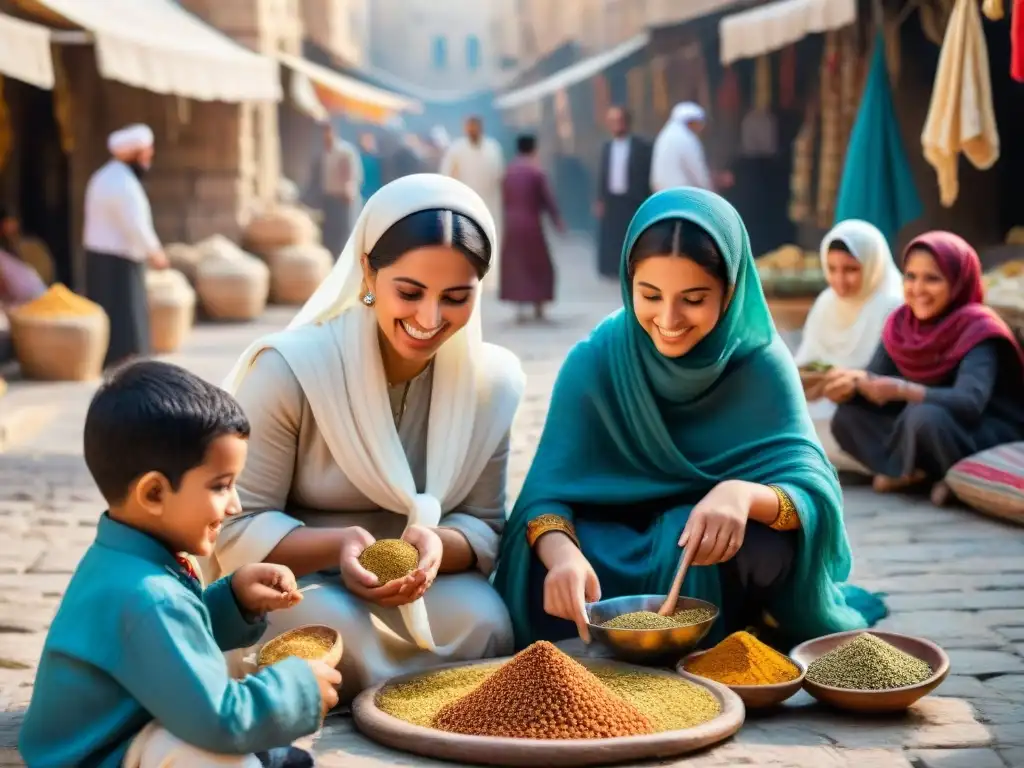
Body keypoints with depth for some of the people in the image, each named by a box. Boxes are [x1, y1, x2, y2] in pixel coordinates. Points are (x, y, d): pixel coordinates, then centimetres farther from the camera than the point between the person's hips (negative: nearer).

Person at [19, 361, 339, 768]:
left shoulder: (123, 559, 0)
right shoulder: (146, 597, -31)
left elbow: (178, 634, 16)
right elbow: (219, 720, -31)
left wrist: (235, 599, -1)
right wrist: (299, 688, -17)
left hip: (108, 733, 11)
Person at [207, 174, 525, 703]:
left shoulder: (493, 380, -5)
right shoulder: (289, 369, -19)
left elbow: (484, 526, -2)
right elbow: (237, 528, -15)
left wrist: (437, 545, -27)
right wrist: (335, 545, -35)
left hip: (418, 591, 3)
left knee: (484, 621, -28)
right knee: (333, 631, -36)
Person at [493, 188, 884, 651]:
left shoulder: (761, 363, -16)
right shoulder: (592, 362, -15)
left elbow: (814, 494, -25)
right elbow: (548, 491, -22)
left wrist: (743, 494, -49)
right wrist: (563, 555, -46)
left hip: (713, 559, 1)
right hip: (618, 555, 0)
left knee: (765, 544, -33)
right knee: (552, 593, -32)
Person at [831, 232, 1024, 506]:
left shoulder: (978, 330, -21)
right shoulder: (900, 325, -1)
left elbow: (970, 403, -34)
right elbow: (872, 377, -5)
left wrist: (902, 390, -44)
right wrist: (852, 384, -29)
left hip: (995, 436, -7)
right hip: (926, 430, 7)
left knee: (924, 416, -36)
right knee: (847, 416, -8)